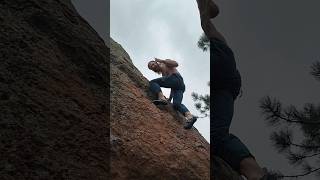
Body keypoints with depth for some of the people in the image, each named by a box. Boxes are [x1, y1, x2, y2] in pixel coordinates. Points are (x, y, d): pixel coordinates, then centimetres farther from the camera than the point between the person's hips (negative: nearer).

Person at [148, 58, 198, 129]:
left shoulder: (165, 64, 18)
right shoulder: (163, 74, 37)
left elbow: (176, 64, -1)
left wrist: (162, 60, -3)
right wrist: (170, 98, 21)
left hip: (176, 78, -8)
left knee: (152, 82, -9)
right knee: (176, 104, -14)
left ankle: (162, 98, -34)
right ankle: (189, 115, -38)